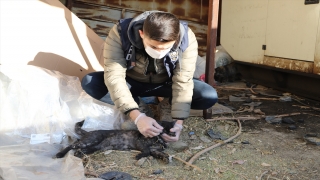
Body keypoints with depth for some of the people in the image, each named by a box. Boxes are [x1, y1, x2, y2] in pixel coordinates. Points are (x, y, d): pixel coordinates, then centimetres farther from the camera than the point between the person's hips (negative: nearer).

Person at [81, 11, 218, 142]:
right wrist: (137, 116, -46)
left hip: (165, 84, 1)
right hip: (131, 82, 0)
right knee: (89, 83, -27)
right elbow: (114, 77, -36)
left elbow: (182, 83, -26)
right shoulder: (120, 33, -32)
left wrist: (178, 121, -35)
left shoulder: (187, 39, -29)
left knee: (210, 97, -22)